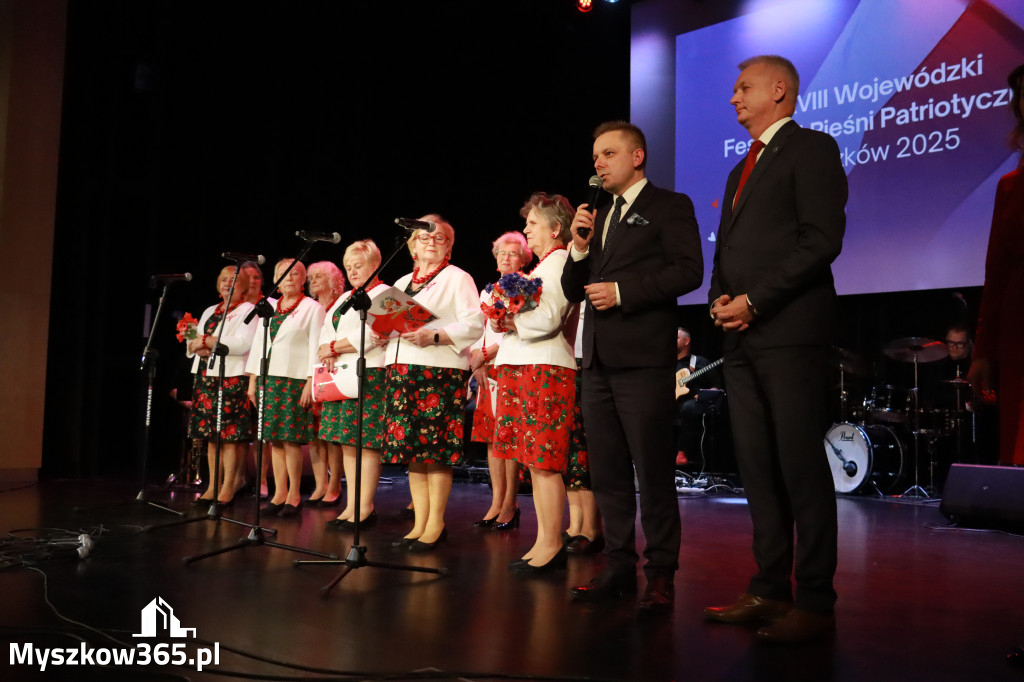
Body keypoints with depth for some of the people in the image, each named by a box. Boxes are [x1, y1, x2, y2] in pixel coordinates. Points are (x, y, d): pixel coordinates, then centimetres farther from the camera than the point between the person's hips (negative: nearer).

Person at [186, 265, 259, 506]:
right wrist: (198, 347, -6)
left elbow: (242, 344, -15)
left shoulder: (248, 310, 0)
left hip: (231, 379, -7)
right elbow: (191, 343, 18)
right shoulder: (210, 311, 22)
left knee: (229, 437, -7)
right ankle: (212, 487, 13)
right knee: (210, 436, 7)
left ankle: (228, 489, -2)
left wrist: (206, 340, -11)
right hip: (205, 377, 7)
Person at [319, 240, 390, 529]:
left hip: (370, 376, -8)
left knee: (367, 442, -9)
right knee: (347, 443, 7)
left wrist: (332, 348, -7)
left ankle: (365, 508, -4)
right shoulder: (345, 298, 23)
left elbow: (369, 335, -15)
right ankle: (351, 506, 12)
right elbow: (327, 330, 16)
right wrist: (329, 353, -5)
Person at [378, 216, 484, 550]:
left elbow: (474, 324, -8)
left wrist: (434, 336, -19)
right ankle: (419, 523, 11)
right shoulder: (402, 282, 24)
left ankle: (435, 524, 1)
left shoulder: (458, 278, 4)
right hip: (401, 370, 7)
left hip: (439, 372, -6)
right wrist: (382, 336, 5)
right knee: (410, 447, 5)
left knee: (435, 449, -8)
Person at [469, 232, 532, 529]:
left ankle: (510, 505, -5)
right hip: (487, 371, 6)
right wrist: (476, 360, -1)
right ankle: (496, 502, 8)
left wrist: (486, 353, -12)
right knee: (491, 436, 3)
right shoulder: (487, 292, 21)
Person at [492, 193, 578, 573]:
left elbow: (548, 318, -19)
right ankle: (544, 543, 14)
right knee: (535, 461, 9)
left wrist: (512, 322, -7)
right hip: (523, 368, 10)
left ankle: (551, 545, -4)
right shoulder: (543, 265, 24)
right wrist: (507, 323, 5)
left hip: (545, 369, -10)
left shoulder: (559, 260, -7)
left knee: (544, 461, -9)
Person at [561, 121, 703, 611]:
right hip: (598, 360, 7)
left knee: (653, 472, -3)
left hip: (643, 359, -7)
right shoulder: (598, 219, 22)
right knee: (607, 473, 9)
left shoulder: (669, 206, 3)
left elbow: (689, 271, -10)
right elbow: (573, 291, 19)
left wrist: (622, 290, -15)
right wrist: (580, 248, 2)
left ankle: (660, 574, 6)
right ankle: (619, 565, 18)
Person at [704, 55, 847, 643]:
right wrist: (720, 298, 5)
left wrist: (754, 301, -14)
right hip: (742, 336, 8)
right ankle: (769, 589, 16)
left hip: (789, 331, -8)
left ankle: (815, 601, 3)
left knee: (801, 468, -6)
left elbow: (823, 238, -12)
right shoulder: (742, 169, 25)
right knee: (757, 469, 8)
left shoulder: (811, 148, 0)